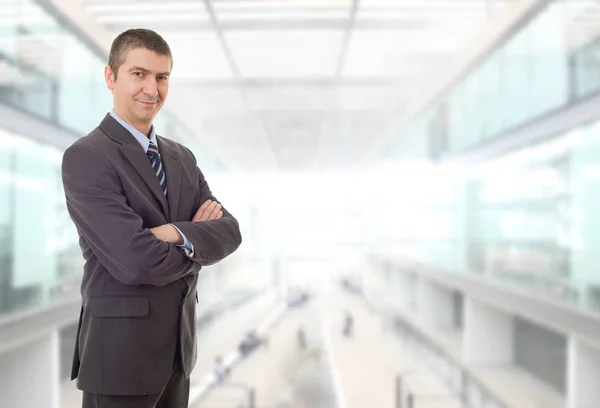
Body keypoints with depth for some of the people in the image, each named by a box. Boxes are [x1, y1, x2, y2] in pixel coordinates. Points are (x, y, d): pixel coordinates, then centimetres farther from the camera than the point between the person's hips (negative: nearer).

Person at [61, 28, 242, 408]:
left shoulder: (182, 157, 10)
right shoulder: (85, 158, -14)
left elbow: (229, 231, 0)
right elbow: (136, 260, -23)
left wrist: (179, 234, -19)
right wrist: (196, 244, -5)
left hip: (179, 343, 7)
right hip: (121, 348, -7)